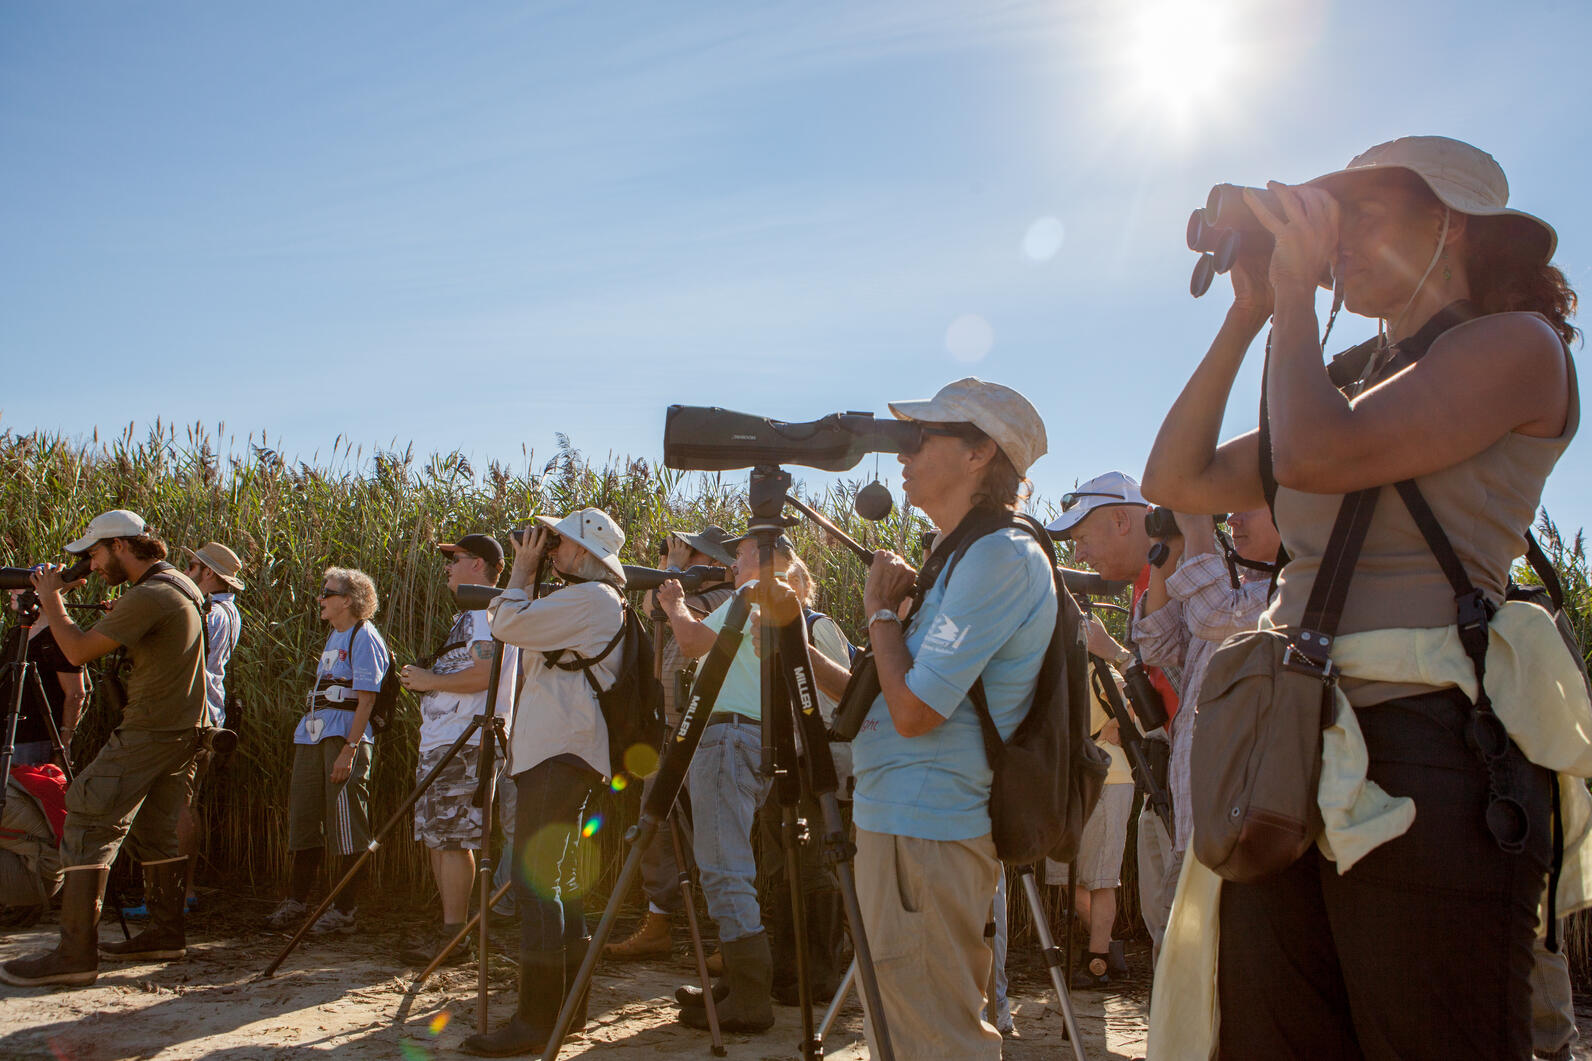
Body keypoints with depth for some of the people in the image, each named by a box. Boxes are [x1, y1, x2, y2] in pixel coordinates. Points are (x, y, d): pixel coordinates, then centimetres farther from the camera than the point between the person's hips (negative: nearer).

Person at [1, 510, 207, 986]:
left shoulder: (150, 596, -19)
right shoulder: (178, 585, 13)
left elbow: (79, 651, -15)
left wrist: (51, 601, -1)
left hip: (148, 733, -10)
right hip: (182, 732, 10)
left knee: (90, 824, -8)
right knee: (156, 829, 16)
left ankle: (75, 953, -9)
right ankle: (165, 933, 23)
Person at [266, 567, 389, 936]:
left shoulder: (365, 637, -8)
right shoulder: (333, 636, 19)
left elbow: (366, 698, -14)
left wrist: (349, 749, -20)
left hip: (346, 738, -9)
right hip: (312, 735, 9)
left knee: (346, 828, -4)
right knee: (304, 817, 13)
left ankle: (344, 912, 2)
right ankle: (296, 902, 24)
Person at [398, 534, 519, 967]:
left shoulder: (488, 611, -9)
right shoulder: (469, 615, 22)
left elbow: (482, 675, -21)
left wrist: (429, 680, -12)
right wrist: (425, 679, 13)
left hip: (464, 745, -10)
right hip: (438, 743, 10)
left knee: (452, 840, -8)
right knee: (436, 839, 12)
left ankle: (453, 937, -3)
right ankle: (449, 930, 19)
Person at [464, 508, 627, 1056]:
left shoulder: (592, 598, -11)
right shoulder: (592, 599, 22)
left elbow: (508, 624, -14)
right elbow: (516, 625, 27)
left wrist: (523, 570, -1)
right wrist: (527, 574, 18)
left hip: (560, 753, -11)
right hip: (558, 749, 11)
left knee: (536, 881, -13)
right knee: (558, 879, 14)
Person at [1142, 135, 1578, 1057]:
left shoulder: (1517, 344, 0)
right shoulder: (1351, 378, 22)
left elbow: (1317, 456, -17)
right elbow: (1178, 481, 17)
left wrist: (1296, 294, -2)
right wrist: (1247, 314, 16)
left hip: (1424, 750, -7)